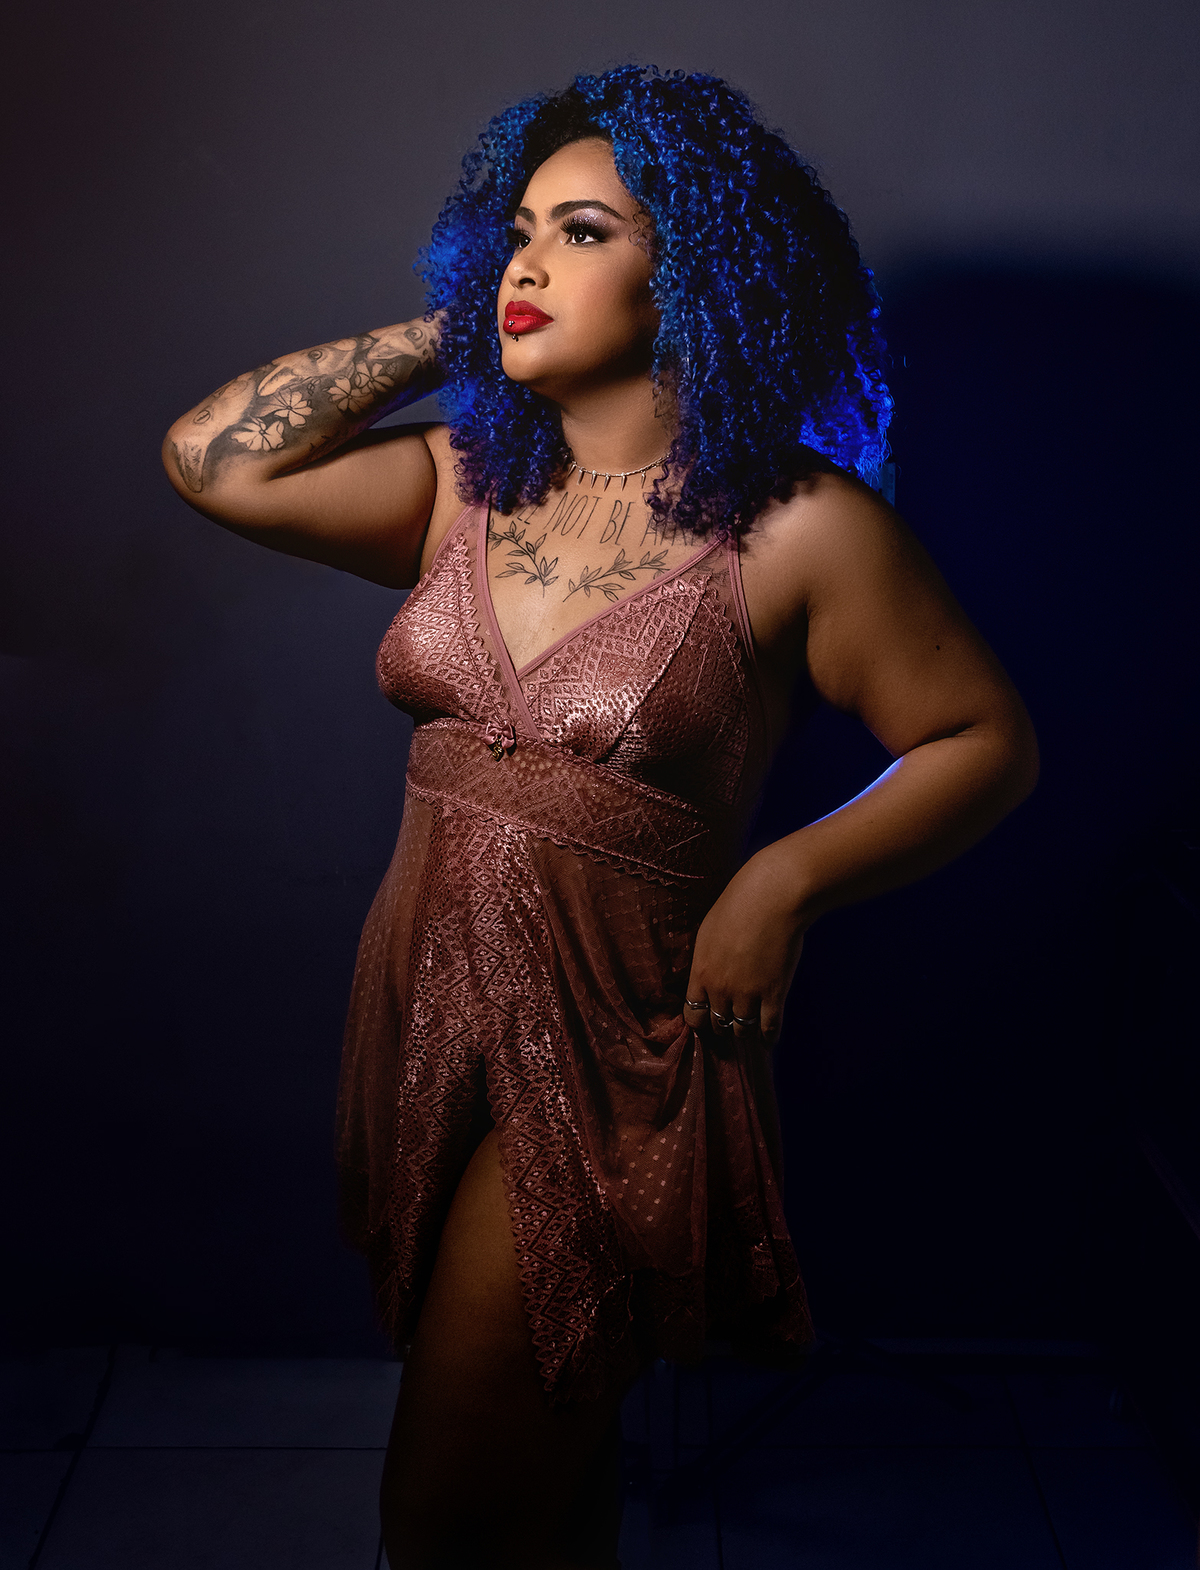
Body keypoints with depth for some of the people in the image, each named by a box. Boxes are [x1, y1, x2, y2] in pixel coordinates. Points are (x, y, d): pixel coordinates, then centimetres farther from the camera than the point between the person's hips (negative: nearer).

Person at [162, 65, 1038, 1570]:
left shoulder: (799, 527, -11)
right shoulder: (464, 484, 4)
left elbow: (985, 740, -5)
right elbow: (210, 458, 3)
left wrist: (783, 879, -17)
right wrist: (444, 330, 3)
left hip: (602, 1046, -5)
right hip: (419, 1013, 6)